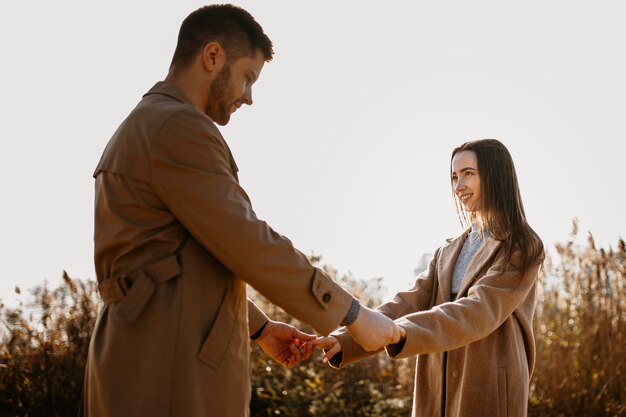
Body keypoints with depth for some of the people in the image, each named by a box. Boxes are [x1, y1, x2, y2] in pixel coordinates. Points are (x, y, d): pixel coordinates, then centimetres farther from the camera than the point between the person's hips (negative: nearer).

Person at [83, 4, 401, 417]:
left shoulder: (147, 127, 20)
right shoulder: (178, 127, -12)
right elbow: (250, 247, -16)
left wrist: (258, 326, 25)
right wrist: (353, 313, -7)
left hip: (152, 361, 10)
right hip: (172, 372, -10)